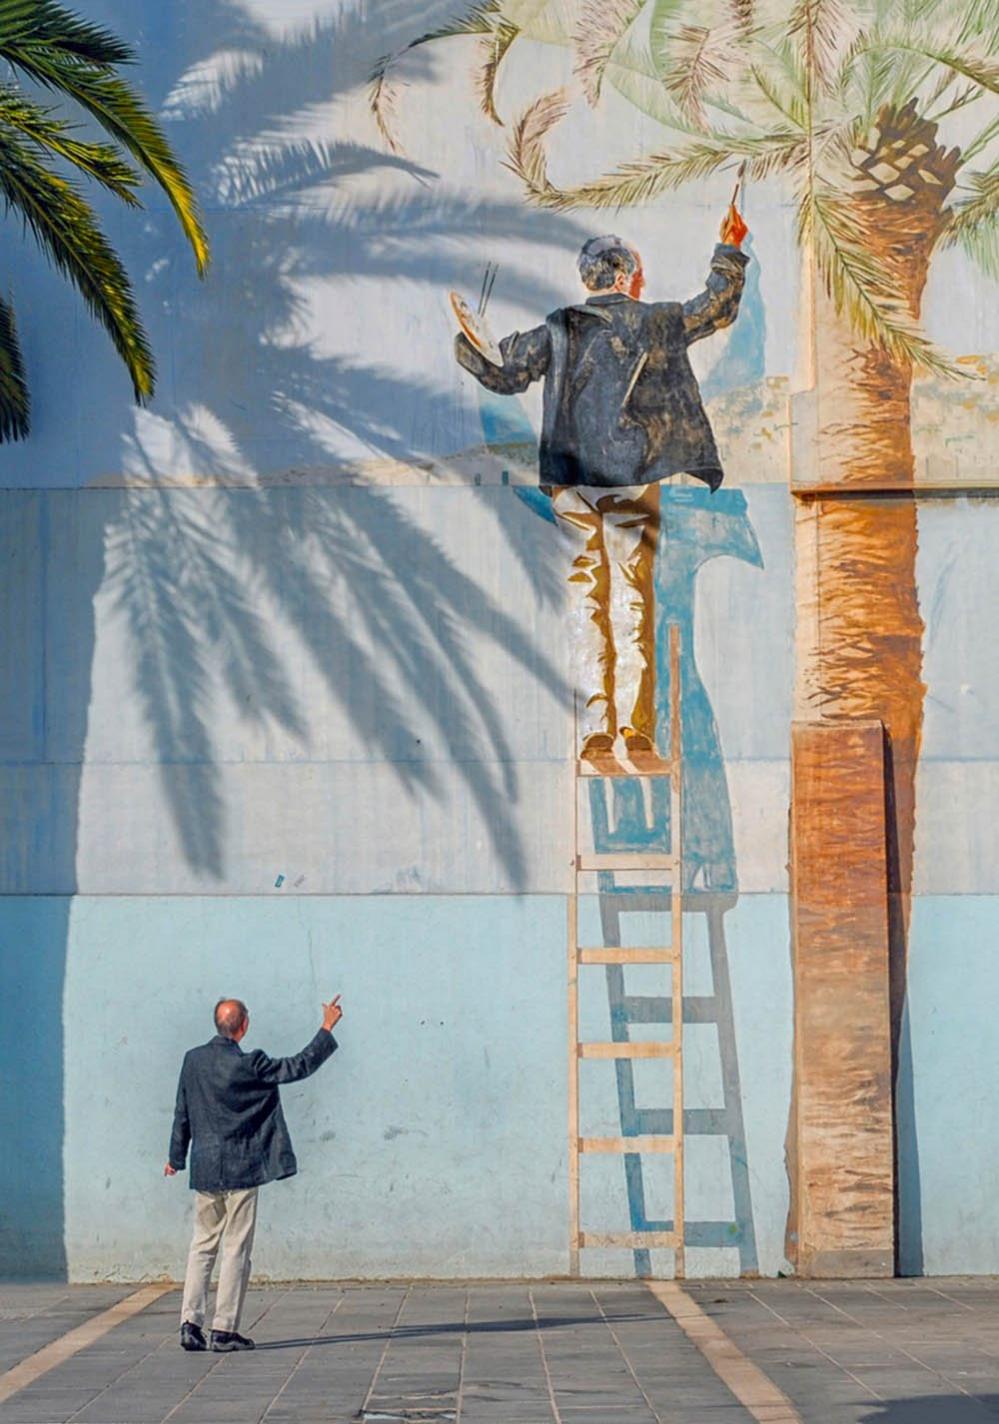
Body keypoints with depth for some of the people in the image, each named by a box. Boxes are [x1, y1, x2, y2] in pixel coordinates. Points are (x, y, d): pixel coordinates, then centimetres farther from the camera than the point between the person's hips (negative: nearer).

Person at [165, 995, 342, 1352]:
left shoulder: (193, 1060, 3)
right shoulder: (248, 1066, -13)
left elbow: (182, 1113, 10)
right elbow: (298, 1067, -9)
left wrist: (176, 1157, 21)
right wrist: (327, 1029, 0)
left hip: (204, 1170, 5)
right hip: (240, 1170, -5)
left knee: (202, 1245, 11)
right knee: (236, 1249, 0)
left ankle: (191, 1323, 5)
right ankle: (225, 1329, 0)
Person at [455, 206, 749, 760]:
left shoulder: (559, 328, 4)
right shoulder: (654, 322, 2)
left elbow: (506, 373, 4)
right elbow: (716, 307, 13)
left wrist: (467, 345, 23)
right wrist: (729, 252, 27)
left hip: (570, 481, 2)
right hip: (630, 478, -2)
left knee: (587, 600, 5)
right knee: (632, 598, 2)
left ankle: (596, 727, 2)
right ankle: (635, 724, -2)